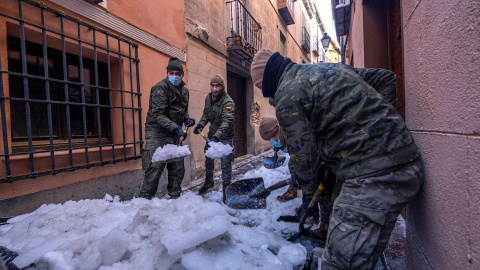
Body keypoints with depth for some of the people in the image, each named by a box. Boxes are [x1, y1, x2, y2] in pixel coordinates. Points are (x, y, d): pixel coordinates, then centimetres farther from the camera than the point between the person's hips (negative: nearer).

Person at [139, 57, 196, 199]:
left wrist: (187, 119, 4)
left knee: (178, 168, 11)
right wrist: (175, 127, -31)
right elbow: (157, 114, -21)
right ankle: (145, 198, 7)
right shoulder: (160, 87, -12)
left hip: (174, 134, 7)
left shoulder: (184, 90, 13)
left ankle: (175, 196, 26)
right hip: (157, 133, -7)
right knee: (155, 168, -8)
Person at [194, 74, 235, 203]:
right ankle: (209, 181, 43)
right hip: (212, 133, 7)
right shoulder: (208, 98, 0)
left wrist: (217, 136, -47)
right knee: (208, 158, 20)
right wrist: (200, 124, -6)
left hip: (225, 136, -7)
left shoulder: (228, 101, -23)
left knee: (226, 163, -6)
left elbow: (227, 121, -35)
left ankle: (226, 188, 10)